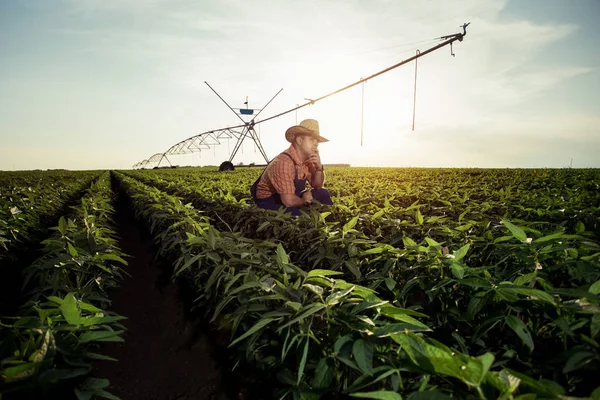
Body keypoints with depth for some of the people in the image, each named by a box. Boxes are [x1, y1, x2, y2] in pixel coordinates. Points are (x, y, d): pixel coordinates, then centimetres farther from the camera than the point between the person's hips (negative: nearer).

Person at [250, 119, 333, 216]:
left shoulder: (308, 159, -3)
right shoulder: (284, 162, -29)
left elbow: (317, 186, 8)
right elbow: (289, 201, -32)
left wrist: (319, 167, -11)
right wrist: (304, 201, -10)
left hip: (289, 199, 9)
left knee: (323, 193, 4)